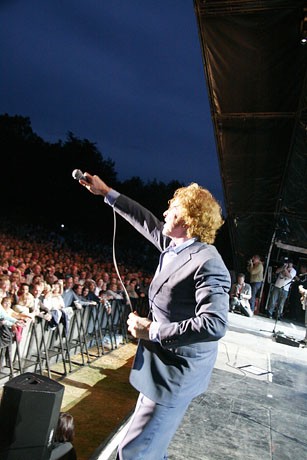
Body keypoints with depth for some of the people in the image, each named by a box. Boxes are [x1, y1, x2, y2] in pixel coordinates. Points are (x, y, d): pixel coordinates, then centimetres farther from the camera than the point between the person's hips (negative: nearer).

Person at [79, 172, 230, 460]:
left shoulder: (208, 264, -24)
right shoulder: (173, 244, 2)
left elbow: (213, 325, -32)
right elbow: (146, 221, 17)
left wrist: (153, 331, -24)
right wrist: (106, 192, 23)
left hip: (176, 375, -9)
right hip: (160, 365, 9)